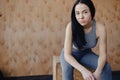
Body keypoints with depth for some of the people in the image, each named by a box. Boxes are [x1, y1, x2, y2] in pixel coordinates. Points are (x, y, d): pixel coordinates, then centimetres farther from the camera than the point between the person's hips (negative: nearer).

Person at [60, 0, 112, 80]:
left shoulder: (100, 28, -26)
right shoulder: (71, 26, -31)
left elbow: (103, 54, -21)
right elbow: (67, 54, -31)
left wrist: (97, 72, -41)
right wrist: (83, 70, -46)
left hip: (86, 53, 2)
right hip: (71, 54, -2)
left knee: (106, 67, -21)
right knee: (67, 68, -33)